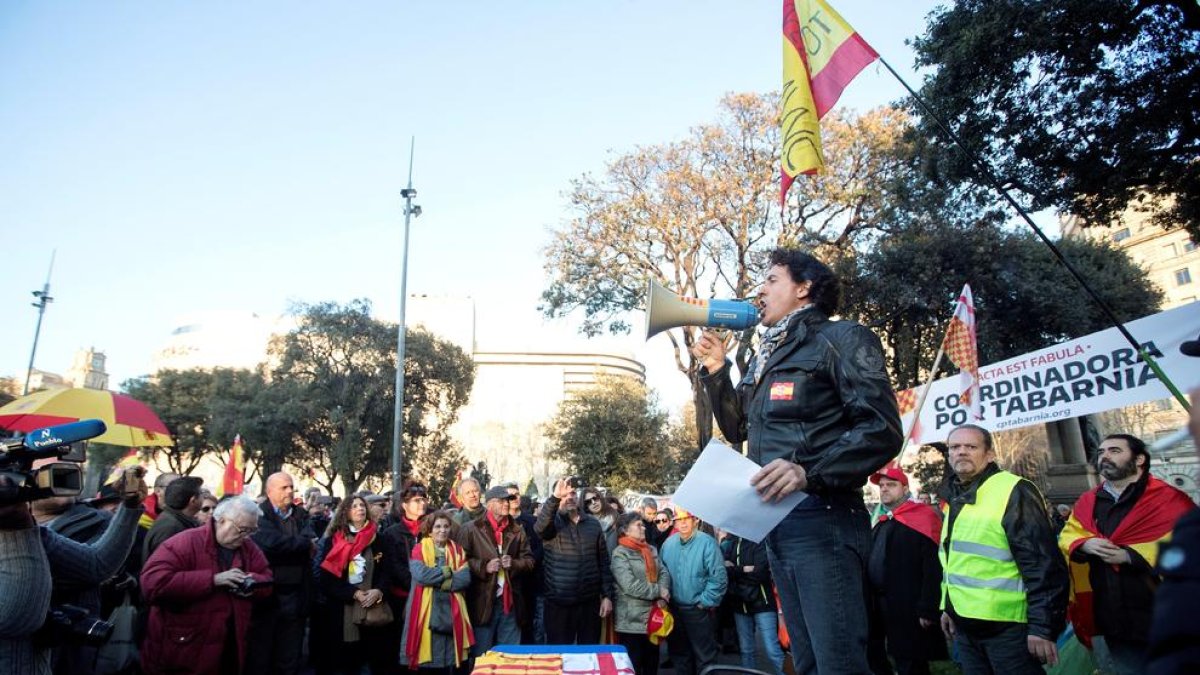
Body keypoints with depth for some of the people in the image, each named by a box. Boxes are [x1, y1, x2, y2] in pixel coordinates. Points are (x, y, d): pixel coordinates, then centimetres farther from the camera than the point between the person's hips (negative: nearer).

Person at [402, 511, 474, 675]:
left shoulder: (457, 550, 10)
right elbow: (420, 575, -16)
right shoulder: (419, 549, 2)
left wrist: (435, 579, -10)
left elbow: (465, 579, -3)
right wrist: (448, 571, -8)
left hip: (452, 612, 3)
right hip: (427, 613, -2)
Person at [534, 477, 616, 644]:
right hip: (559, 604, -2)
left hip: (590, 602, 3)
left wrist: (607, 595, 3)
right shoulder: (552, 522, -2)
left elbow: (604, 563, 8)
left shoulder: (593, 524, 7)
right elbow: (540, 527, -27)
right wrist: (555, 497, -40)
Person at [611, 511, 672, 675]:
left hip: (653, 616, 7)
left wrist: (663, 596, -15)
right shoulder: (620, 554, -12)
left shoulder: (651, 550, 11)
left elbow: (664, 572, 3)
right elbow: (630, 586, -21)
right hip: (632, 621, -7)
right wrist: (658, 591, -16)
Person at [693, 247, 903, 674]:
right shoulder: (766, 357, 21)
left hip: (822, 517, -8)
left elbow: (882, 431, -14)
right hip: (775, 519, 8)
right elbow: (737, 430, 26)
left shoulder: (841, 338, -3)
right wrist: (715, 371, 14)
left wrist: (808, 472, -27)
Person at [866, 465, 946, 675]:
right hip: (879, 608, 8)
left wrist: (927, 609, -20)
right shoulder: (880, 523, 16)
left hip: (909, 612, -7)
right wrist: (869, 603, 15)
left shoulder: (923, 517, -9)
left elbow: (933, 568, -17)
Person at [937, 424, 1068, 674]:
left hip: (1006, 626, -7)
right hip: (965, 625, 8)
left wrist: (1043, 626, -19)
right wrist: (947, 607, 20)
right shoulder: (955, 498, 12)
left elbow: (1043, 565, -17)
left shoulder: (1013, 492, -13)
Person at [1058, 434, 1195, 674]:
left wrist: (1130, 554, -22)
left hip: (1161, 619, -4)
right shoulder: (1087, 502, 10)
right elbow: (1067, 537, 11)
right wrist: (1084, 544, -12)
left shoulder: (1168, 499, -6)